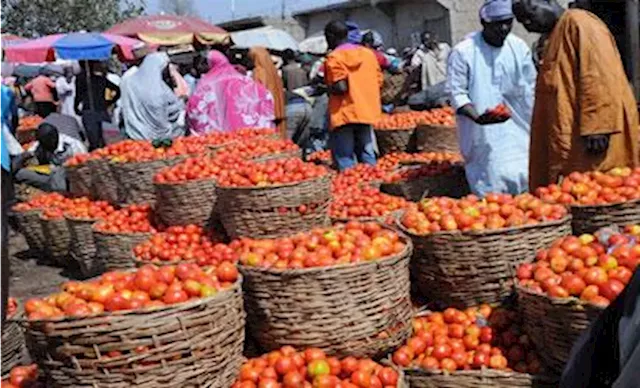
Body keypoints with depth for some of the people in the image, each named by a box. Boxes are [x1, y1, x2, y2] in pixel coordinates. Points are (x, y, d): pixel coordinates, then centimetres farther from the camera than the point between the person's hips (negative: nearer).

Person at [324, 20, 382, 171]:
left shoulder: (334, 58, -9)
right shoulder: (368, 53, 9)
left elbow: (340, 87, -18)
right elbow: (378, 81, 8)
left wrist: (327, 88, 1)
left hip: (343, 114, -6)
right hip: (366, 111, 6)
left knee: (345, 161, -1)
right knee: (367, 157, 13)